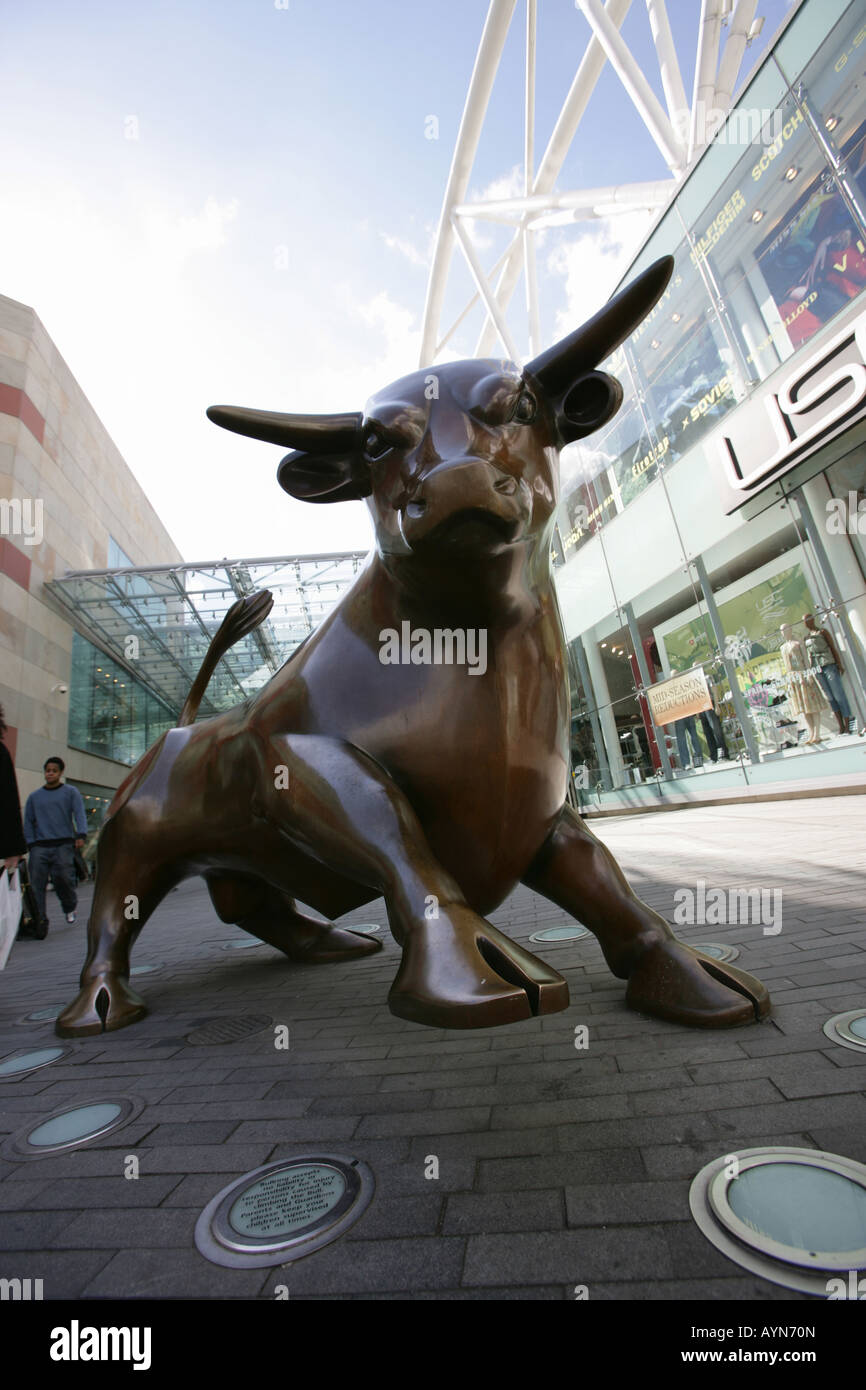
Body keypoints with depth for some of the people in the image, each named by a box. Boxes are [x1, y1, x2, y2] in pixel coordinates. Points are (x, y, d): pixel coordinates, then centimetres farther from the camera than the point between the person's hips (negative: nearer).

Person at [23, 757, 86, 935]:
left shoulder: (71, 792, 10)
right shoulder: (34, 797, 18)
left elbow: (79, 814, 0)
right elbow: (28, 822, 16)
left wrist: (81, 834, -16)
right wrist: (31, 844, 3)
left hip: (63, 845, -2)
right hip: (40, 847, 3)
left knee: (63, 878, -10)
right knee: (37, 884, -5)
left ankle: (70, 908, 16)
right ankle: (39, 920, 3)